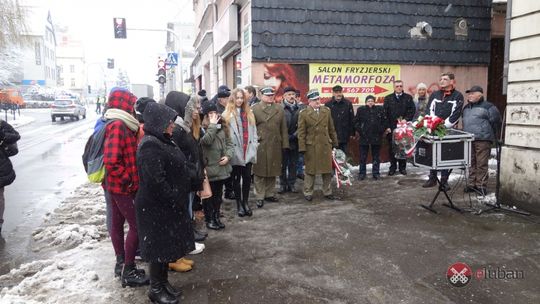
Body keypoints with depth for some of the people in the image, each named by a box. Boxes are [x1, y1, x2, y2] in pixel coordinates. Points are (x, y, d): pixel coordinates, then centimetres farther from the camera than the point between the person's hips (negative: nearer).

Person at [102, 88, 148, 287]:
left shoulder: (120, 125, 11)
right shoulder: (118, 126, -20)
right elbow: (111, 161, -28)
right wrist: (127, 180, -18)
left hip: (116, 185, 10)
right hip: (123, 186, -10)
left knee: (117, 222, 16)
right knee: (136, 225, -3)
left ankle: (121, 263, 29)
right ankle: (128, 271, 5)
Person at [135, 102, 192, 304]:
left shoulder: (162, 141, 9)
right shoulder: (150, 146, -22)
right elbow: (156, 181, -26)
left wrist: (179, 199, 12)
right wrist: (175, 200, -17)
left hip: (168, 205, 10)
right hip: (156, 207, -10)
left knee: (167, 245, 19)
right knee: (159, 247, 4)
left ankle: (163, 282, 34)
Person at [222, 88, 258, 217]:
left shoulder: (249, 113, 12)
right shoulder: (227, 115, -5)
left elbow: (253, 131, 13)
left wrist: (254, 146, 4)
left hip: (248, 151, 4)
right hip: (236, 152, -4)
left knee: (247, 177, 6)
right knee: (236, 178, 8)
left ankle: (245, 202, 20)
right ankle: (239, 204, 18)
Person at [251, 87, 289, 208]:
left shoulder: (280, 109, 13)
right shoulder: (255, 109, 1)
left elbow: (283, 128, 10)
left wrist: (284, 144, 6)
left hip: (275, 146, 4)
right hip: (260, 146, -4)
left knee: (273, 171, 11)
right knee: (260, 172, 1)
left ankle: (270, 194, 23)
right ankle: (260, 197, 8)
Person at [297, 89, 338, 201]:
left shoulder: (326, 111, 8)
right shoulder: (304, 113, -3)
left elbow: (331, 129, 13)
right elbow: (301, 132, -5)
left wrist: (335, 143, 12)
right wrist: (302, 148, -10)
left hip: (326, 145, 3)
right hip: (311, 146, -3)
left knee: (327, 170, 9)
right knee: (310, 170, 5)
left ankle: (327, 192, 22)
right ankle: (308, 193, 17)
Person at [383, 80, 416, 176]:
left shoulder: (408, 98, 7)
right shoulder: (388, 98, 7)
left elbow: (412, 110, 1)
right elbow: (385, 113, 1)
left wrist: (406, 119, -14)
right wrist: (387, 126, -6)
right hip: (391, 128, 0)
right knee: (392, 148, 4)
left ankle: (402, 167, 15)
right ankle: (392, 167, 14)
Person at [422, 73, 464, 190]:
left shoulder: (457, 96, 3)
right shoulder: (435, 95, 15)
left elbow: (455, 114, -6)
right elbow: (429, 110, 7)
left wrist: (444, 125, -14)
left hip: (448, 130, -3)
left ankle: (444, 181, 8)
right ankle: (432, 178, 15)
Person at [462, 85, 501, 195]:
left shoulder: (488, 107, -3)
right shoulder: (466, 108, 18)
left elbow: (496, 122, -2)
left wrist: (491, 136, 2)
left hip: (482, 140, -6)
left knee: (481, 164, -5)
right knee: (471, 164, 10)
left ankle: (481, 186, 0)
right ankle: (471, 184, 17)